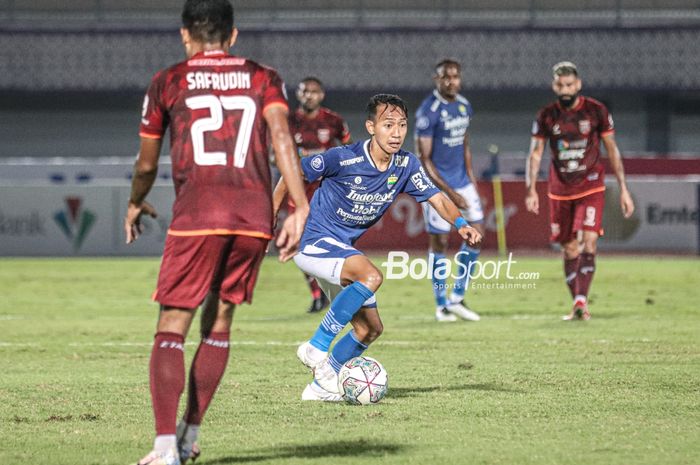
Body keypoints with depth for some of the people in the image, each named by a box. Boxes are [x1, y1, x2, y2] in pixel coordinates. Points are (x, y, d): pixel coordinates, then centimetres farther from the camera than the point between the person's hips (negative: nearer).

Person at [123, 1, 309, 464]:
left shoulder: (168, 82, 11)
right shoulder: (263, 78, 15)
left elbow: (147, 165, 17)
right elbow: (281, 136, -3)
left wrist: (135, 206, 37)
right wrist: (300, 208, -8)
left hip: (196, 216, -3)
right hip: (255, 217, 3)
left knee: (172, 329, -2)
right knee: (219, 321, 18)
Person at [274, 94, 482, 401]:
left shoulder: (406, 165, -4)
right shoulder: (343, 158, -20)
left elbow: (437, 198, -6)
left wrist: (460, 223, -26)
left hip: (341, 250, 8)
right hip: (313, 241, -8)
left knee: (370, 329, 8)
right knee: (371, 276, -33)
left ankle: (321, 386, 19)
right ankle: (316, 347, -26)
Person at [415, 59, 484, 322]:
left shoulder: (464, 106, 6)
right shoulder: (429, 111, -17)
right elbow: (424, 160, -16)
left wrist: (470, 177, 11)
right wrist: (450, 193, -19)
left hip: (462, 182, 7)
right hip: (437, 183, -7)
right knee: (440, 240, -1)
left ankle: (457, 298, 14)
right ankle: (441, 305, 11)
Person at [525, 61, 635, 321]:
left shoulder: (596, 111, -5)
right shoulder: (546, 116, 0)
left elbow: (612, 151, 1)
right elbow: (535, 155, 1)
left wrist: (623, 189, -1)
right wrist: (531, 189, -11)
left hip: (591, 188, -2)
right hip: (560, 191, 2)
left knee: (589, 243, -18)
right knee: (569, 250, 6)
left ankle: (581, 301, -23)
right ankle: (577, 306, 16)